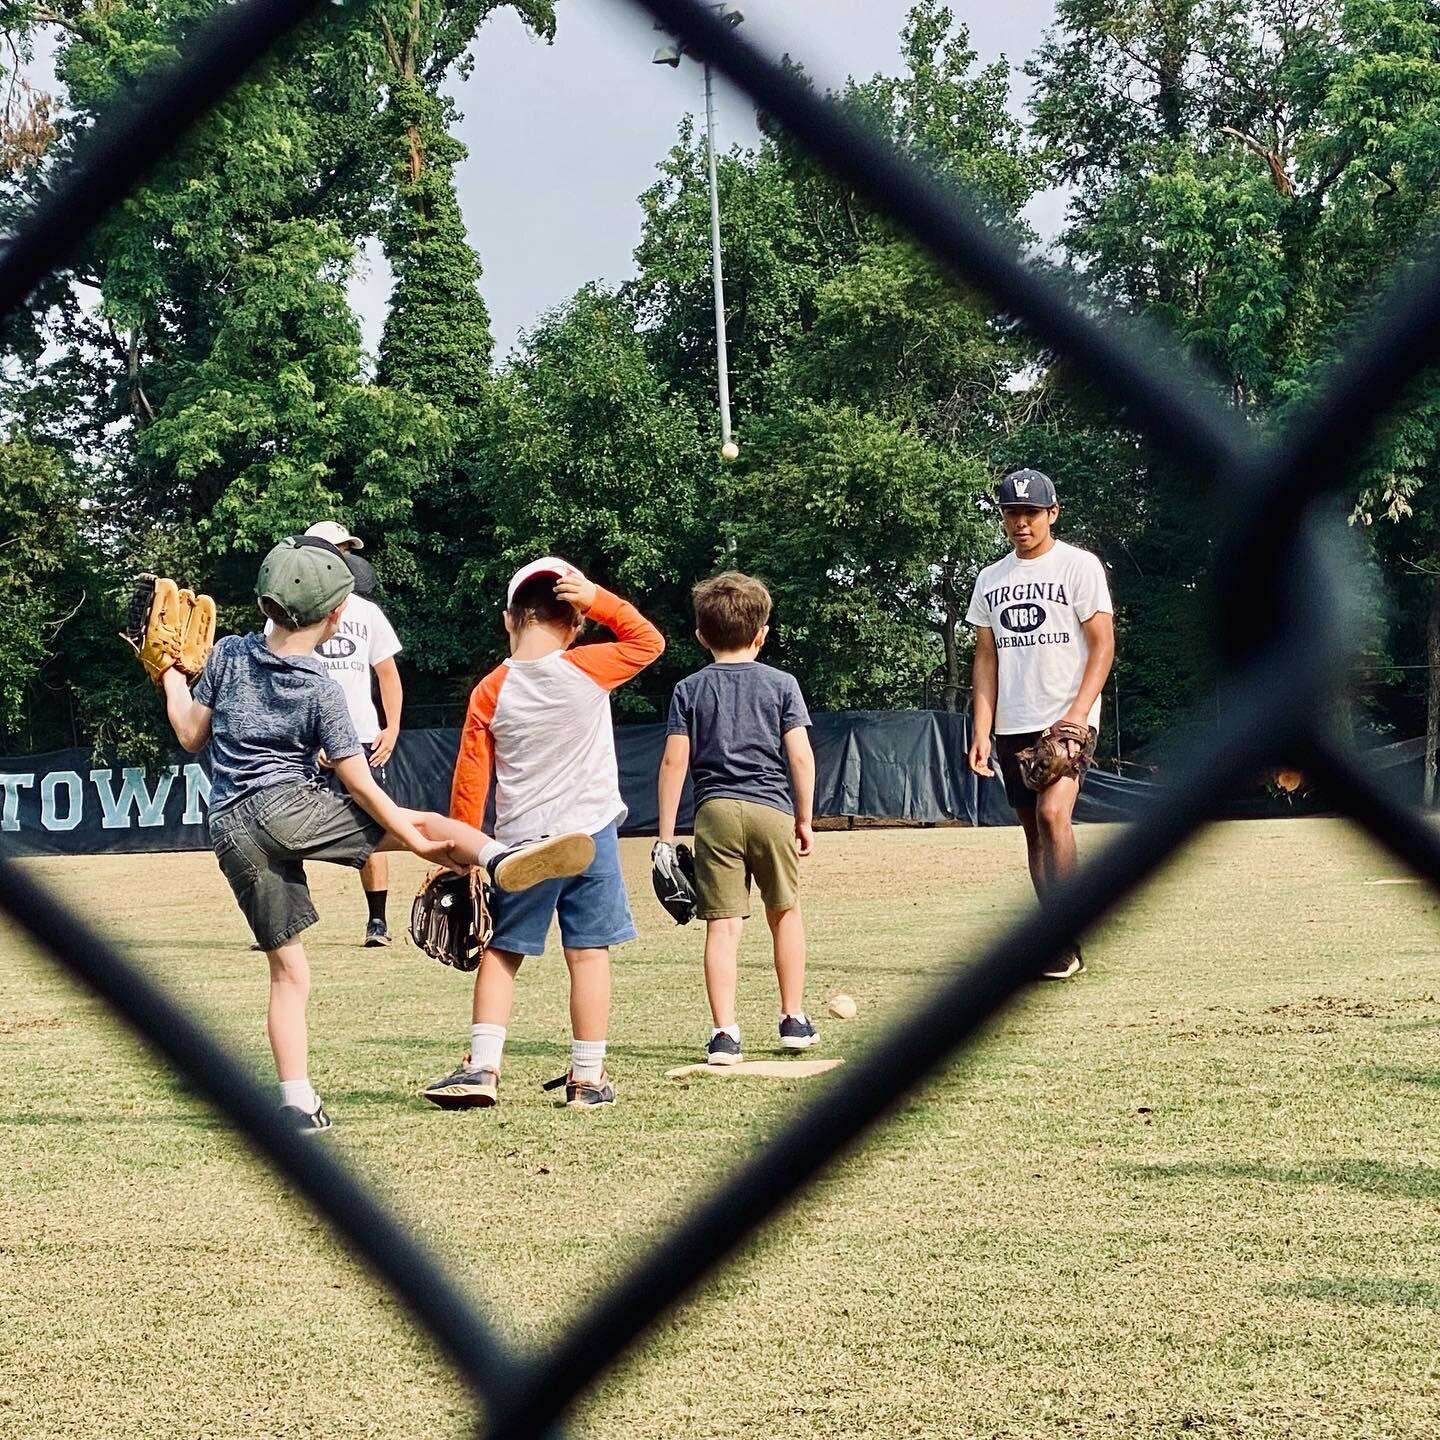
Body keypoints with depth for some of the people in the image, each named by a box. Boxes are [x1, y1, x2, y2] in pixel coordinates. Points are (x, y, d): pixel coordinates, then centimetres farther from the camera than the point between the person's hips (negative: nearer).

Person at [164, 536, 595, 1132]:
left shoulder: (228, 653, 7)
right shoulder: (321, 689, -3)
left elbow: (191, 734, 14)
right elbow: (359, 783, -5)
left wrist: (170, 676, 29)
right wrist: (409, 836, 0)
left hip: (230, 832, 5)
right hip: (286, 808, -5)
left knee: (288, 971, 8)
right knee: (421, 823, -5)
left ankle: (297, 1102, 2)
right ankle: (500, 857, -36)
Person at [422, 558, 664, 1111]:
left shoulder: (489, 692, -3)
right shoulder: (588, 670, -8)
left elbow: (470, 779, 0)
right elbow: (647, 639, 8)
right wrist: (595, 598, 1)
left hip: (520, 842, 1)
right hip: (590, 836, -1)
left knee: (500, 953, 11)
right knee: (588, 954, 4)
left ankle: (482, 1066, 4)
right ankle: (588, 1076, 7)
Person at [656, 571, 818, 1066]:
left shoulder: (689, 690, 7)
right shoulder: (782, 685, 6)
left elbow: (674, 761, 1)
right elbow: (800, 754, -1)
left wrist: (666, 834, 3)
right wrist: (805, 819, 8)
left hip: (715, 811, 0)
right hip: (771, 808, 0)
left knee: (722, 924, -1)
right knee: (785, 912, 17)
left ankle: (724, 1033, -8)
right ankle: (794, 1019, 23)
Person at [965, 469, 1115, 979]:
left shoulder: (1079, 566, -2)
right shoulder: (991, 579, 14)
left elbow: (1103, 644, -6)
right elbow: (986, 657, 14)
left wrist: (1077, 713, -18)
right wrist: (982, 731, 4)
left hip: (1069, 719, -6)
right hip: (1013, 726, 6)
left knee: (1053, 814, -22)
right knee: (1033, 831, 6)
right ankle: (1060, 944, 12)